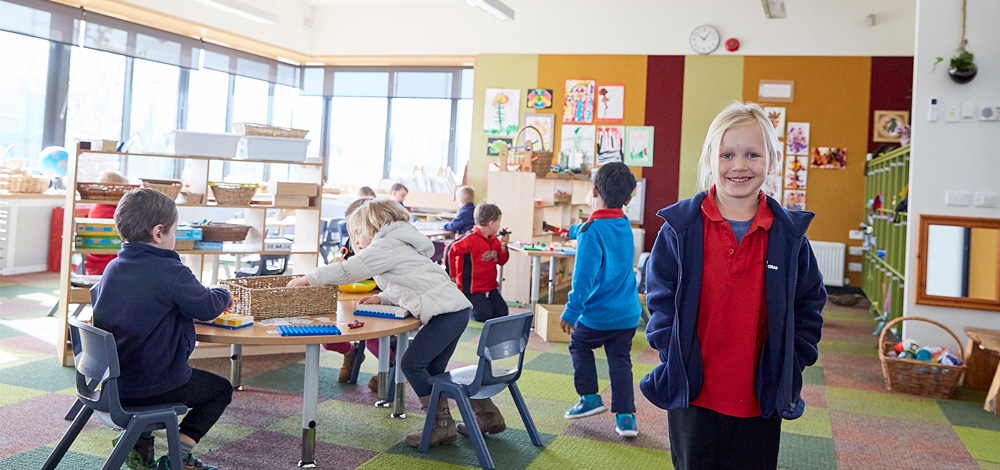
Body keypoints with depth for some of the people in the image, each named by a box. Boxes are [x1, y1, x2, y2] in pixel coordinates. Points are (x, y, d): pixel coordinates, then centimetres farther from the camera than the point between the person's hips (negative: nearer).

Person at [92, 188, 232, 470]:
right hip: (152, 386, -7)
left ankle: (140, 441, 23)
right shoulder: (172, 272, -18)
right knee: (221, 389, 15)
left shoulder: (113, 268, 5)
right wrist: (223, 295, 13)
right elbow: (209, 307, -10)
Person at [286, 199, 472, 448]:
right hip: (457, 309, 10)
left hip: (445, 312, -10)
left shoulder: (386, 246, -3)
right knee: (432, 370, 13)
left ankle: (442, 424, -1)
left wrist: (308, 278, -1)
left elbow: (348, 270, -9)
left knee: (411, 364, -6)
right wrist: (382, 298, 13)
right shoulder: (398, 247, 28)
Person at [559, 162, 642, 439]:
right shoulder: (624, 224, 5)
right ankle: (626, 416, 6)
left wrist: (571, 312, -18)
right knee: (620, 359, 12)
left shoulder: (592, 231, -18)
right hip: (628, 313, 6)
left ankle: (590, 398, 19)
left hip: (598, 315, -6)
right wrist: (574, 231, 46)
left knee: (579, 345, 19)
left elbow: (584, 277, -23)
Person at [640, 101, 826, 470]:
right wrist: (674, 356, -8)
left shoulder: (789, 233, 0)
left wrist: (790, 364, -2)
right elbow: (660, 298, 0)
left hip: (761, 400, 1)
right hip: (692, 396, -1)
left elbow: (809, 303, 6)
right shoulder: (681, 226, -4)